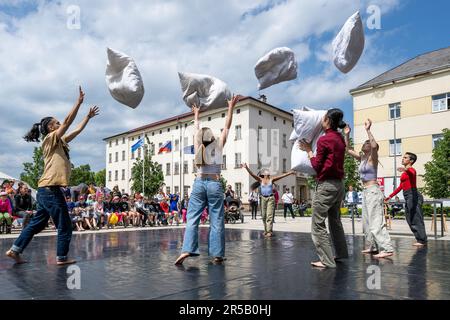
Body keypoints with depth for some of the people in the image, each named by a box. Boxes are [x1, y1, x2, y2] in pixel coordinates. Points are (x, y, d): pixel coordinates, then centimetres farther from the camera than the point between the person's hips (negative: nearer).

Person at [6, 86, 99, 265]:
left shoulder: (60, 142, 18)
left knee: (37, 224, 15)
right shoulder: (50, 139, -4)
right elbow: (68, 121, -13)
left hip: (47, 190, 9)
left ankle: (15, 250, 20)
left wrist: (88, 117, 28)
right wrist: (79, 102, -12)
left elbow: (77, 130, 25)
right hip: (50, 189, -9)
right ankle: (61, 258, 6)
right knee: (65, 226, -1)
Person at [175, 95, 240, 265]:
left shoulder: (198, 146, 9)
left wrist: (196, 114, 40)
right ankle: (217, 254, 1)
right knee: (216, 221, 0)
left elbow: (196, 129, 24)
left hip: (199, 183, 2)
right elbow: (227, 126, 9)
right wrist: (231, 107, 17)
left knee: (192, 218, 0)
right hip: (214, 184, -2)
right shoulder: (218, 145, 3)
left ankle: (187, 249, -12)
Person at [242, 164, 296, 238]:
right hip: (263, 198, 1)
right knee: (264, 215, 7)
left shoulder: (271, 179, 5)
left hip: (270, 198, -1)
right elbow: (252, 174, -8)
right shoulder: (260, 180, 3)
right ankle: (266, 230, 20)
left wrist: (290, 173, -1)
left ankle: (269, 231, -10)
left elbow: (281, 176, 2)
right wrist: (246, 168, -20)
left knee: (269, 215, -8)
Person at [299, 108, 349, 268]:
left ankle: (327, 260, -4)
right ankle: (342, 254, 31)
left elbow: (317, 166, -9)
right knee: (335, 221, 21)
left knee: (317, 224, -4)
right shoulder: (340, 138, 9)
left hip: (326, 185, -9)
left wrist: (308, 150, 1)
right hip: (339, 184, 9)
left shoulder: (324, 139, -13)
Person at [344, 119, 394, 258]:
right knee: (367, 222, 12)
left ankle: (387, 248, -11)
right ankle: (374, 246, 21)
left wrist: (368, 130, -27)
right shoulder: (361, 158, 13)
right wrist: (347, 135, 8)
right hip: (366, 192, 9)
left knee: (376, 222, -13)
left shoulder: (372, 158, -8)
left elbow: (374, 146, -28)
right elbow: (349, 149, 16)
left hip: (373, 191, -9)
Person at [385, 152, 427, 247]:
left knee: (416, 218, -7)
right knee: (410, 220, 9)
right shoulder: (404, 173, 21)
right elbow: (401, 186, 25)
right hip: (407, 196, 9)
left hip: (412, 194, -9)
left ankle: (422, 240, -2)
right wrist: (390, 196, 25)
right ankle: (420, 239, 15)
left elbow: (412, 174, -31)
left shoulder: (411, 170, -5)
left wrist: (406, 169, -54)